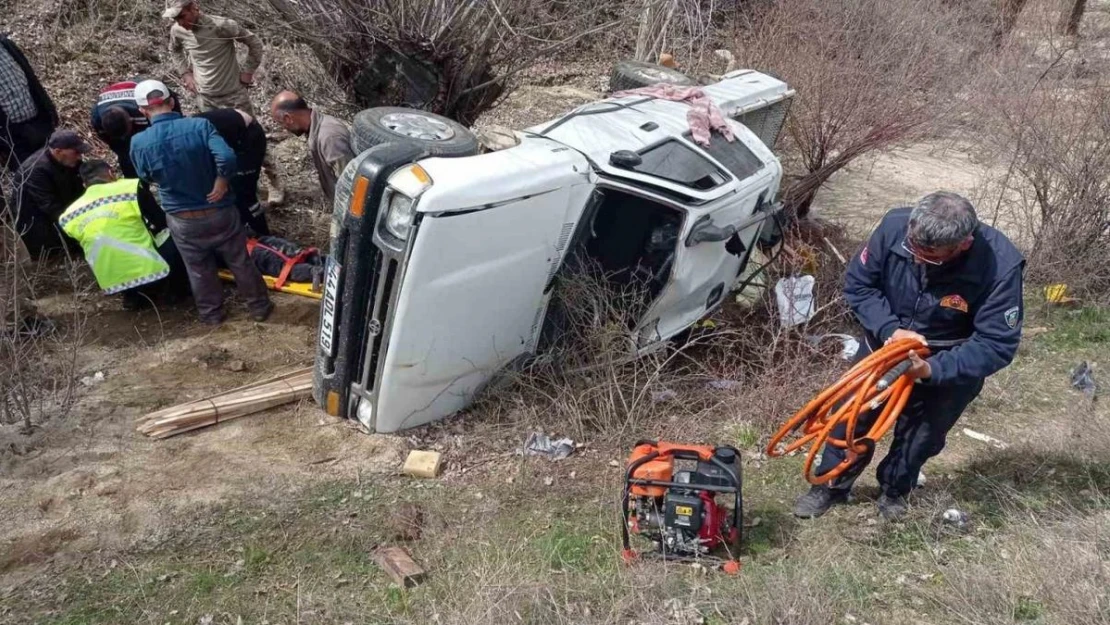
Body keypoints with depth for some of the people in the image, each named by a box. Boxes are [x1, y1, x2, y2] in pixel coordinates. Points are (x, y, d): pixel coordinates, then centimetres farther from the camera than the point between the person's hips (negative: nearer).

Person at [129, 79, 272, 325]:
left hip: (182, 220, 1)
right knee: (240, 262, 19)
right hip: (219, 211, 0)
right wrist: (221, 183, -14)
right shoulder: (199, 125, -18)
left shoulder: (138, 143, -12)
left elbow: (147, 177, 4)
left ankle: (212, 314, 38)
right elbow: (226, 157, -30)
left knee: (200, 270, 22)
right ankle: (259, 307, 34)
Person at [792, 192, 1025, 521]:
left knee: (921, 435, 15)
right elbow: (858, 284, -15)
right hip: (886, 342, 2)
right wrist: (889, 329, -29)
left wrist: (932, 369, -40)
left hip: (950, 365, -2)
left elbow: (997, 345, -29)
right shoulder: (895, 226, -29)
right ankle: (832, 485, 35)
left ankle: (894, 489, 44)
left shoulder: (1001, 267, -34)